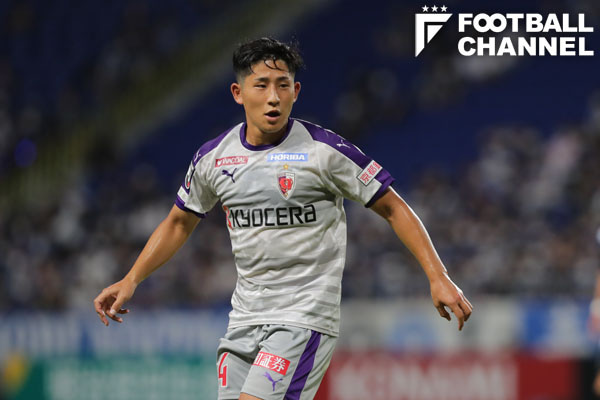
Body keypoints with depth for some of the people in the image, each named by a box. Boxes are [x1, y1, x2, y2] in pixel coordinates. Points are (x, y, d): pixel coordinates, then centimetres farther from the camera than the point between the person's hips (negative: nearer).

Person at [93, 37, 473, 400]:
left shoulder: (325, 150, -9)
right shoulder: (213, 157, 5)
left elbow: (393, 207, -3)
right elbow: (179, 223, 21)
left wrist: (438, 277, -11)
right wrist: (130, 281, 13)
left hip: (306, 317, -6)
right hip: (245, 317, 6)